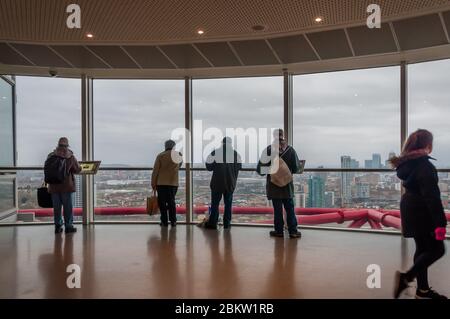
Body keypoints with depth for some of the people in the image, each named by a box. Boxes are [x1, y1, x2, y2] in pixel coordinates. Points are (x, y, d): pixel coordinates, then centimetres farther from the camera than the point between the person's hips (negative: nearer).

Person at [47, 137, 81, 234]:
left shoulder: (50, 156, 0)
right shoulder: (71, 157, -8)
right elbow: (77, 170, 1)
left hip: (54, 186, 3)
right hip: (66, 185, -3)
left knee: (56, 207, 10)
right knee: (67, 206, 6)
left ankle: (58, 226, 14)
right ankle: (68, 226, 10)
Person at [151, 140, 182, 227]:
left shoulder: (160, 156, -4)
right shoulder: (179, 155, 2)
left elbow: (155, 171, -4)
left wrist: (153, 184, 1)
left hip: (161, 183, -2)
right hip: (173, 183, 2)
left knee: (162, 202, 5)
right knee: (171, 202, 11)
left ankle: (164, 221, 5)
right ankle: (173, 221, 10)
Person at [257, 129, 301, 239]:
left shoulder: (269, 149, -9)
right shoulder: (290, 149, -4)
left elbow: (260, 167, -9)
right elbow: (296, 167, -1)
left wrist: (265, 171, 13)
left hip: (273, 184, -1)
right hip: (287, 184, 1)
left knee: (277, 208, 6)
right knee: (290, 208, 8)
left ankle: (279, 230, 11)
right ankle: (293, 231, 10)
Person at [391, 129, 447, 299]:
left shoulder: (407, 163, 8)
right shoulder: (424, 166, -20)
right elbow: (431, 196, -24)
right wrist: (439, 222, -24)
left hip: (411, 211, 9)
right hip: (421, 213, -9)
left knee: (423, 248, 15)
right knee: (437, 249, 1)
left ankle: (423, 289, 21)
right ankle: (406, 277, -7)